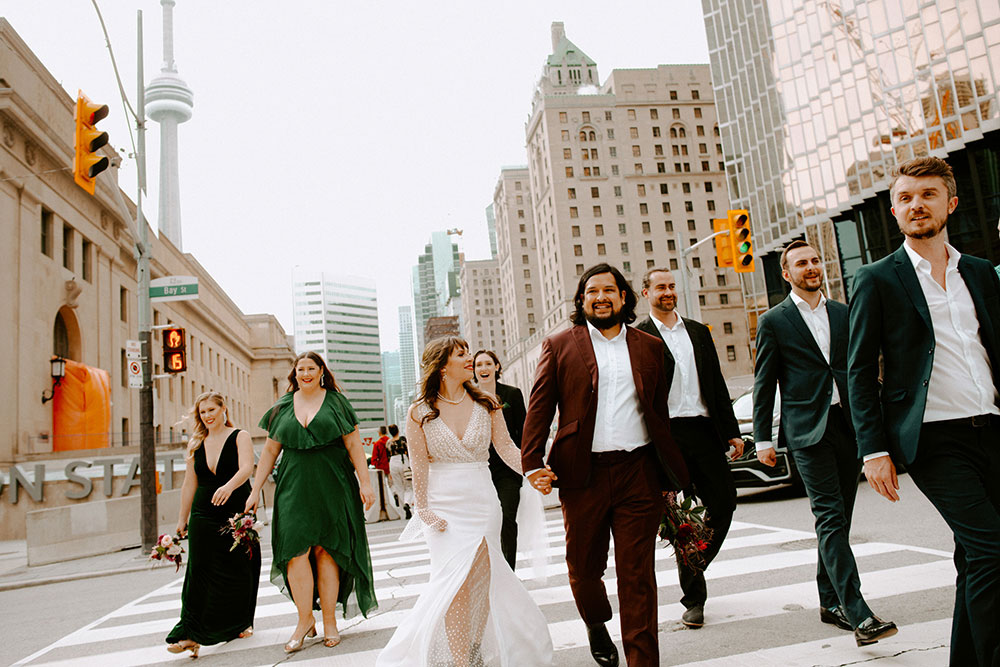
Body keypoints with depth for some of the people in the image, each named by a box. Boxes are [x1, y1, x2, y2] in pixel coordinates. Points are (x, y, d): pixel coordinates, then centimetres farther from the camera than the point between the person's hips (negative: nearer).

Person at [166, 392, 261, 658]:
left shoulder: (240, 437, -2)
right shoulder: (195, 444, 10)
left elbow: (246, 468, -18)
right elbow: (190, 484, 13)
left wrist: (229, 486, -37)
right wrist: (182, 519, 13)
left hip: (237, 513, -2)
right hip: (204, 516, 3)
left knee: (239, 572, 5)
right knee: (200, 571, -5)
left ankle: (241, 624, 24)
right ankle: (192, 634, -3)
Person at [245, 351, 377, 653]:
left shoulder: (336, 402, 4)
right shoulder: (283, 407, 11)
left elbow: (354, 445, 1)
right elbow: (270, 451, 14)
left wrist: (365, 483, -5)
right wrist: (255, 491, 10)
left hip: (331, 486, -2)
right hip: (294, 487, 2)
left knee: (326, 549, 1)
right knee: (296, 550, -6)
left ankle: (330, 621, 11)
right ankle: (305, 620, 7)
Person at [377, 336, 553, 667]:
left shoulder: (486, 404, 4)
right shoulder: (420, 412, -1)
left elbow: (506, 447, -1)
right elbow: (419, 466, -2)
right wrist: (423, 510, -6)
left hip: (482, 502, 2)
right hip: (444, 507, -2)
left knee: (481, 582, 4)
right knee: (456, 582, -8)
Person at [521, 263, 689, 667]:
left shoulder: (649, 348, 12)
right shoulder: (559, 346, 6)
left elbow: (660, 412, 13)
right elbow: (539, 408, 1)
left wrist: (669, 476, 11)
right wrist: (532, 463, -9)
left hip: (638, 472, 1)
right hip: (583, 474, 0)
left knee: (638, 574, 3)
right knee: (583, 568, 13)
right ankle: (597, 626, 43)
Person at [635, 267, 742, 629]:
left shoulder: (698, 331, 16)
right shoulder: (638, 337, -1)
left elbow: (717, 384, 17)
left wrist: (731, 431, 12)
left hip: (705, 429, 5)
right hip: (667, 434, -5)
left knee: (724, 501, 0)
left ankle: (695, 569, 25)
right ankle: (693, 598, 16)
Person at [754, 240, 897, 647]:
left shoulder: (843, 314, 15)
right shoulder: (773, 321, 2)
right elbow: (764, 384, 1)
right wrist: (763, 439, -3)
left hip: (848, 426, 5)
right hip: (807, 430, -5)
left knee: (837, 519, 10)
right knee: (830, 518, -11)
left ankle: (830, 603, 22)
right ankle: (858, 614, -12)